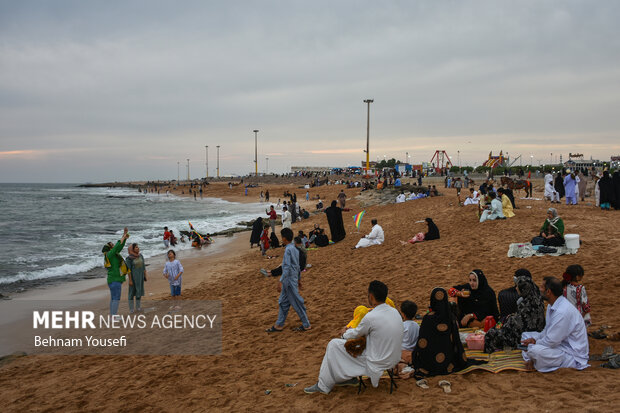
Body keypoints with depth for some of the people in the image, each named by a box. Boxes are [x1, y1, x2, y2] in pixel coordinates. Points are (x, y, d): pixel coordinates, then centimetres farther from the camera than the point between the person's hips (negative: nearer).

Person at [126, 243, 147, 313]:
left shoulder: (141, 256, 2)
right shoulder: (129, 258, -14)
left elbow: (143, 267, 7)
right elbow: (128, 269, -13)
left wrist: (145, 276, 7)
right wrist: (130, 280, -13)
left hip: (140, 276, 5)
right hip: (133, 276, -5)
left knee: (139, 291, 10)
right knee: (132, 291, 2)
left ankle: (137, 307, 22)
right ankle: (131, 308, 11)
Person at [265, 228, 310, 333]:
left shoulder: (288, 250, -18)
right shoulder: (295, 249, 11)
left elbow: (287, 267, -24)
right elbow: (298, 266, 18)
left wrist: (281, 281, -25)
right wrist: (299, 279, 26)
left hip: (289, 280, -10)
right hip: (292, 280, 10)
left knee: (297, 303, -1)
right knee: (283, 302, 14)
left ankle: (306, 325, 7)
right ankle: (279, 325, 20)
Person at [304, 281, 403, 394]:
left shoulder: (371, 317, -25)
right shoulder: (394, 311, -1)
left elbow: (356, 334, -7)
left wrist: (345, 333, 17)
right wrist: (351, 331, 16)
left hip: (377, 363, -8)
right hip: (393, 359, 8)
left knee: (334, 345, 1)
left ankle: (324, 385, 12)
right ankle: (351, 377, 28)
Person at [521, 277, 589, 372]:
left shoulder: (562, 312, -29)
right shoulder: (552, 306, 3)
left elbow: (552, 341, -27)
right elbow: (548, 330, 15)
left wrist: (533, 344, -11)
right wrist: (534, 339, -3)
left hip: (573, 354, -10)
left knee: (535, 350, -33)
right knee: (526, 335, 12)